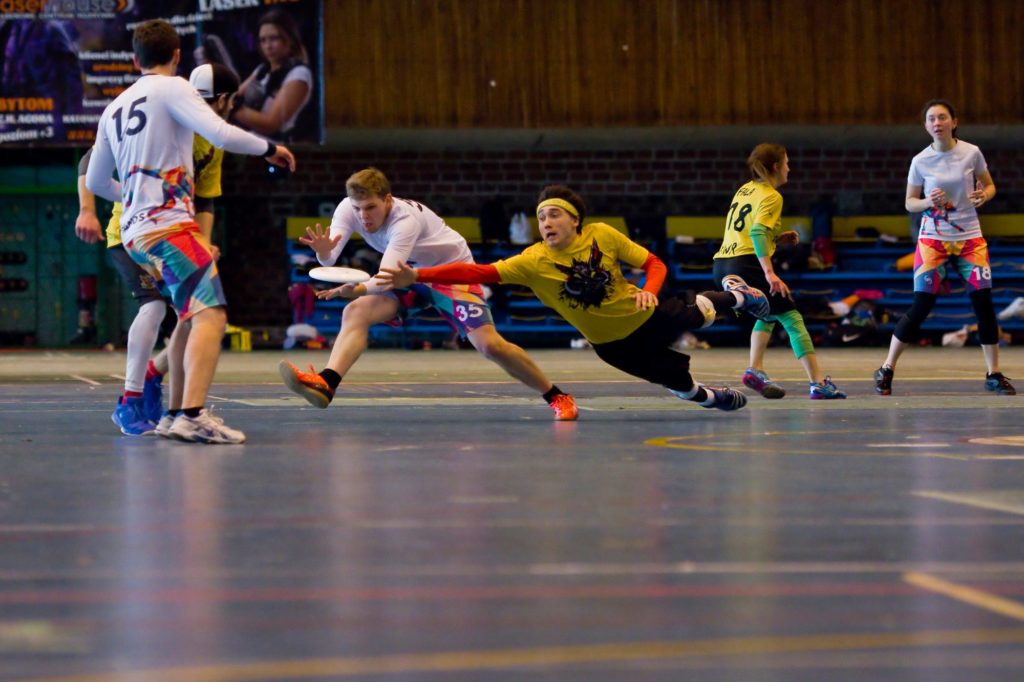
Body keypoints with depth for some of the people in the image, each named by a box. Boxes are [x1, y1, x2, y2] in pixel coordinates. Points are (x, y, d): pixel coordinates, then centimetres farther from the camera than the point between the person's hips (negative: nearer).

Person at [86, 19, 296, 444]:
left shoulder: (115, 109, 20)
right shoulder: (172, 88, -2)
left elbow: (95, 181, 29)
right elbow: (220, 134, -17)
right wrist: (269, 149, 0)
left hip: (134, 232, 9)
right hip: (168, 225, -8)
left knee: (192, 315, 23)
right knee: (211, 315, -18)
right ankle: (192, 417, -35)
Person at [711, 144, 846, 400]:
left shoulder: (744, 190, 19)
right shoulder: (771, 196, -5)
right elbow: (757, 232, -20)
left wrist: (777, 238, 19)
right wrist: (769, 272, -27)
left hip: (723, 266, 8)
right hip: (746, 265, -8)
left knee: (767, 315, 27)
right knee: (792, 318, -2)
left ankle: (756, 370, 11)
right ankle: (818, 382, -9)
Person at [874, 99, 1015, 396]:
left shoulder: (971, 153, -4)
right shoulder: (920, 161, -5)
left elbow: (989, 185, 8)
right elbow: (909, 202, 4)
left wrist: (983, 196, -15)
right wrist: (928, 202, -18)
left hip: (970, 239, 1)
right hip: (933, 240, -1)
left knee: (984, 303, -5)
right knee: (920, 307, -6)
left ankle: (994, 375, 7)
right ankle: (886, 370, 6)